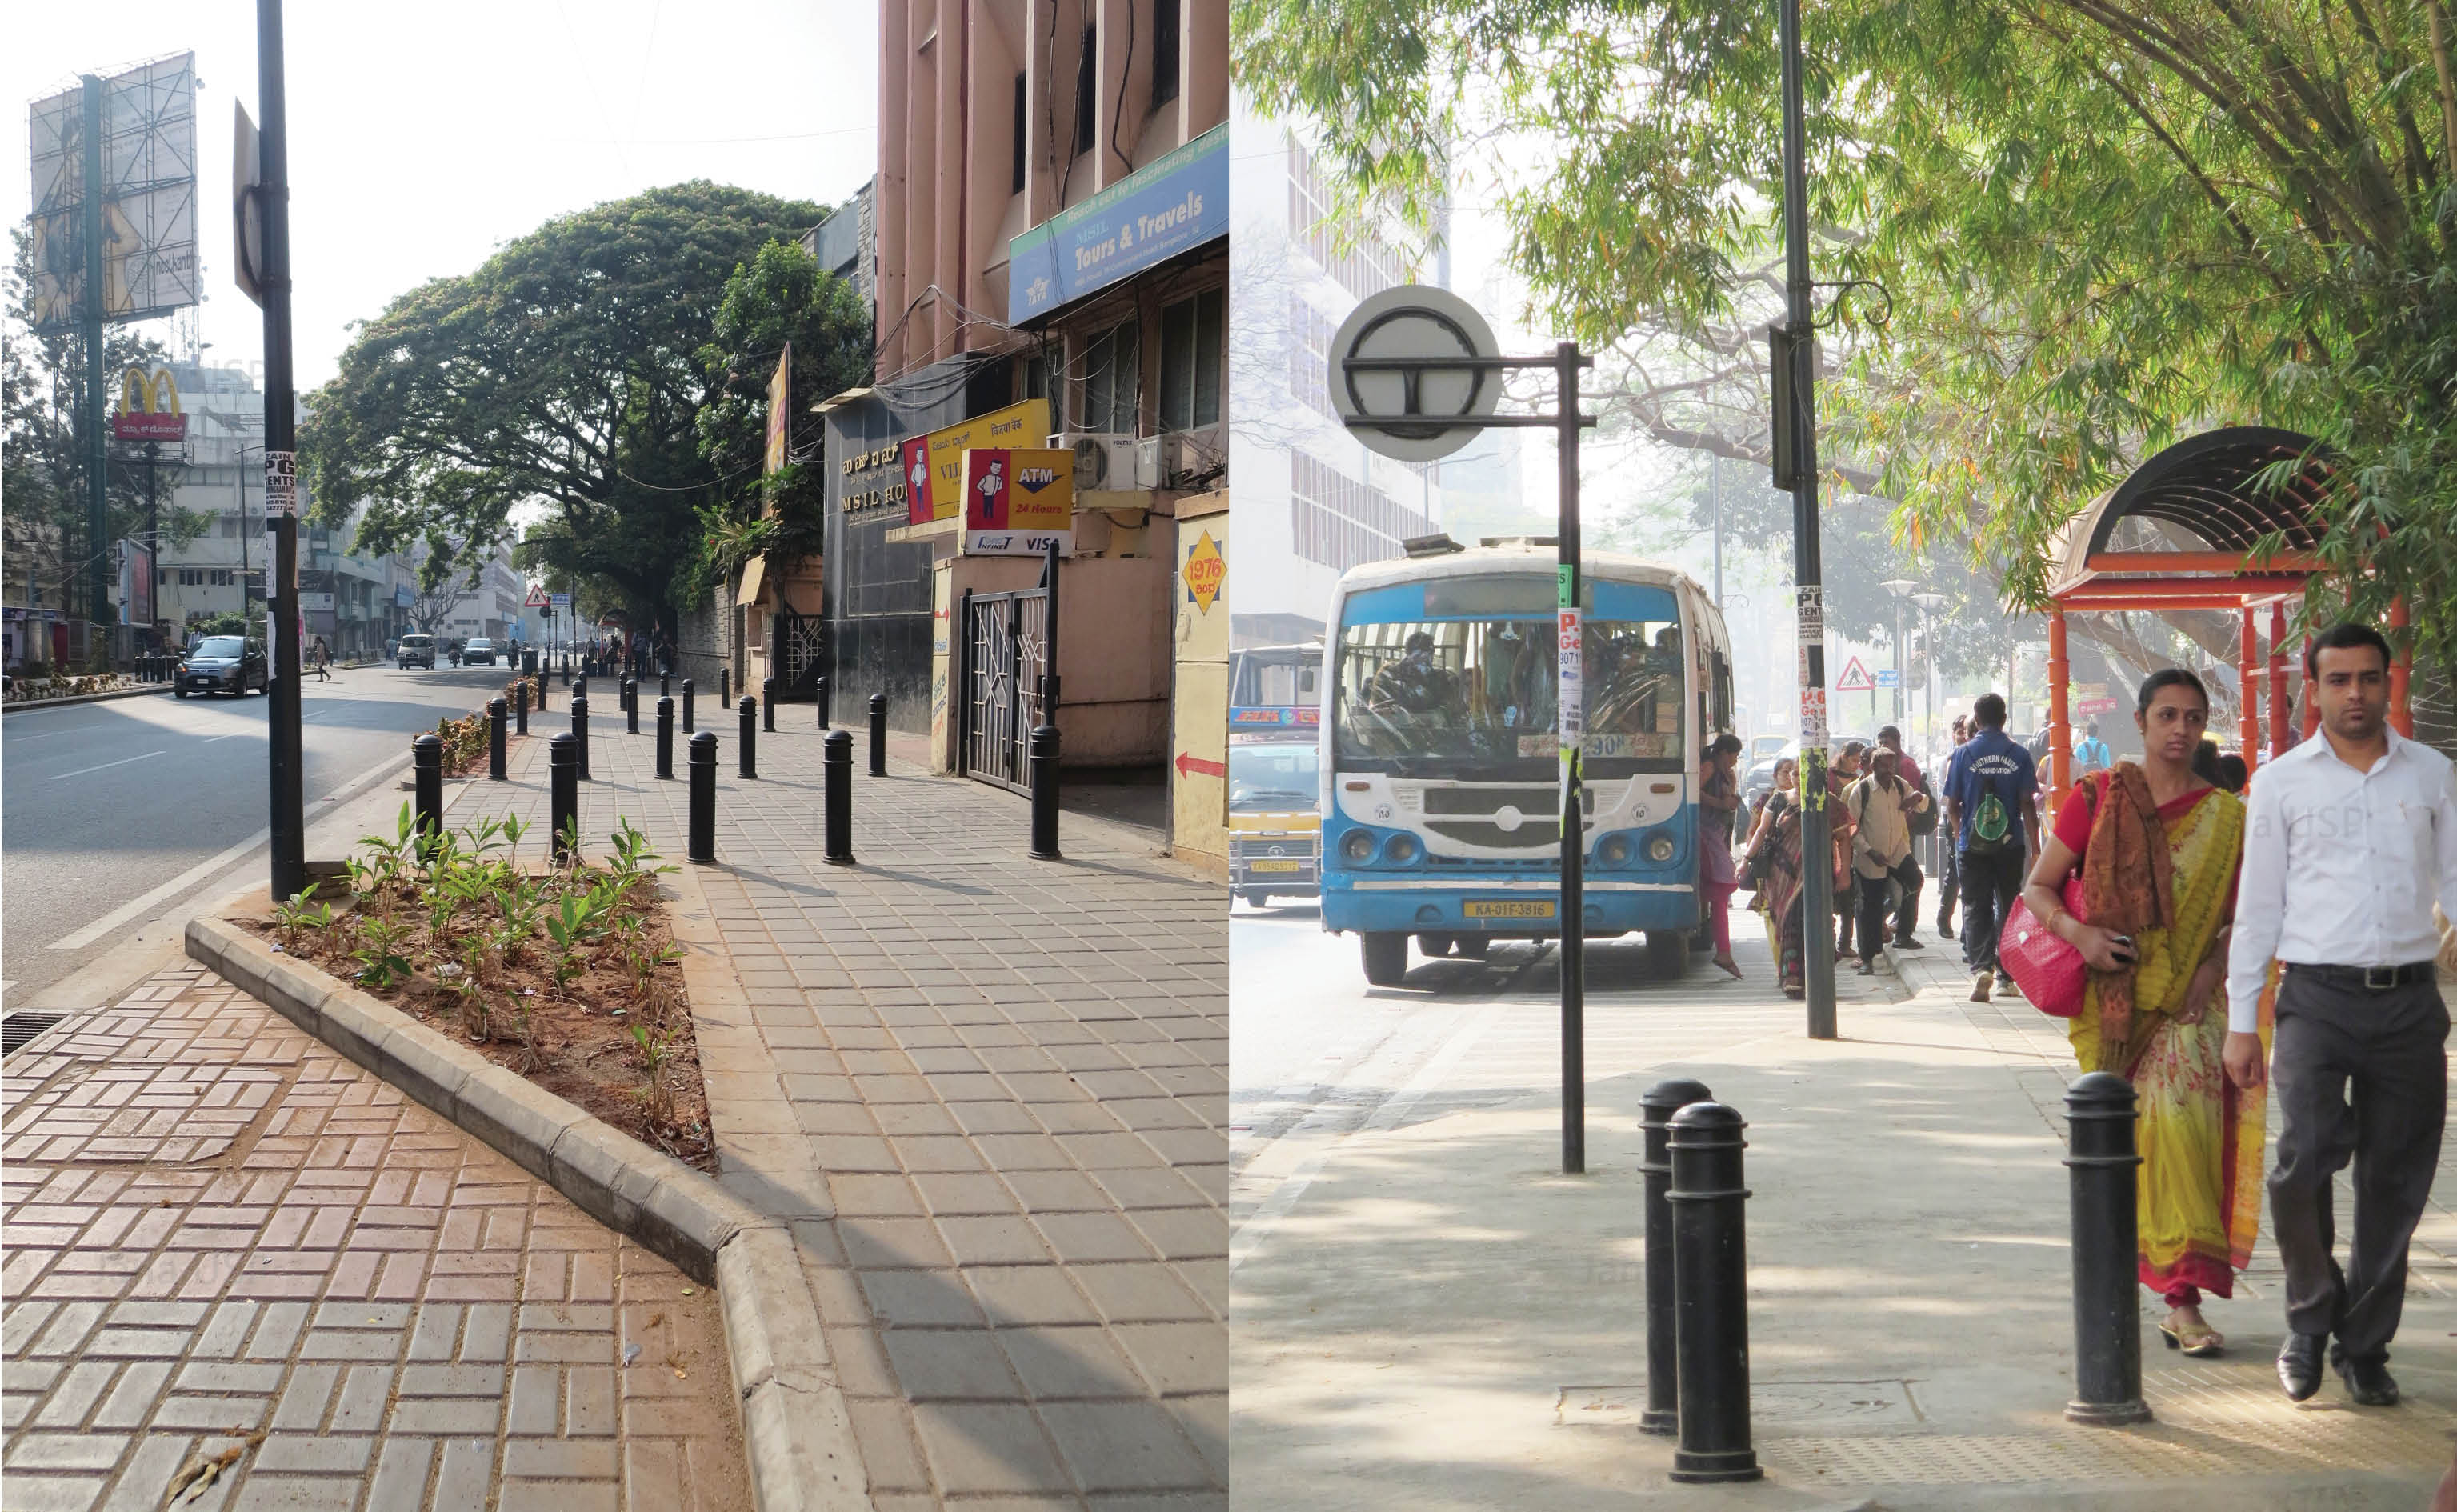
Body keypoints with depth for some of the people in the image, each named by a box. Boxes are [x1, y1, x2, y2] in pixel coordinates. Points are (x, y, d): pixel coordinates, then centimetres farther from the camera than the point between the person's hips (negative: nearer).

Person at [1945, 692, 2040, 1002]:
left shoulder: (1963, 754, -3)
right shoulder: (2019, 755, -1)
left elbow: (1952, 806, 0)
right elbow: (2028, 804, -4)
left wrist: (1959, 831, 20)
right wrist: (2035, 847, 2)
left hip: (1974, 844, -1)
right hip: (2011, 844, 1)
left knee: (1976, 907, 3)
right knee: (2008, 906, 13)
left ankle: (1981, 967, -16)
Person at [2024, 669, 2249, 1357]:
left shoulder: (2224, 815, 5)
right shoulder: (2096, 797, 1)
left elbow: (2239, 913, 12)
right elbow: (2038, 888, 5)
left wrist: (2216, 964, -7)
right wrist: (2078, 934, -14)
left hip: (2187, 998, 0)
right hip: (2110, 998, 0)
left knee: (2180, 1125, -14)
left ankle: (2183, 1300, -11)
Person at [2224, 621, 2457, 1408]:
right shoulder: (2281, 782, 7)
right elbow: (2258, 905, 8)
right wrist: (2241, 1022, 5)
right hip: (2317, 996, -2)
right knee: (2303, 1160, -16)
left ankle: (2364, 1347, 18)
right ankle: (2310, 1320, 8)